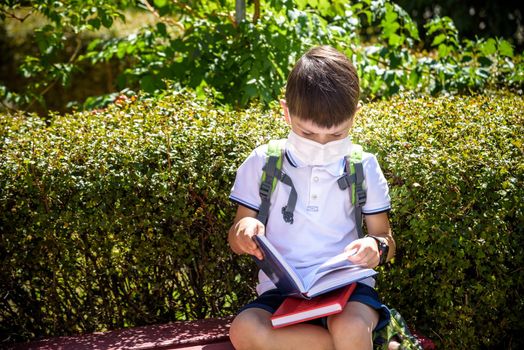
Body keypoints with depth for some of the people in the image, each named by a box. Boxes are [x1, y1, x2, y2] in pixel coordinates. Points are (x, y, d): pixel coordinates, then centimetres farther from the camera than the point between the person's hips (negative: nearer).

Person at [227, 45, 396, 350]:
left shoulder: (364, 167, 7)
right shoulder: (263, 163, 6)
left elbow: (385, 239, 11)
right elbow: (236, 242, 11)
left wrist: (377, 246, -15)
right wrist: (244, 229, -14)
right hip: (281, 290, 2)